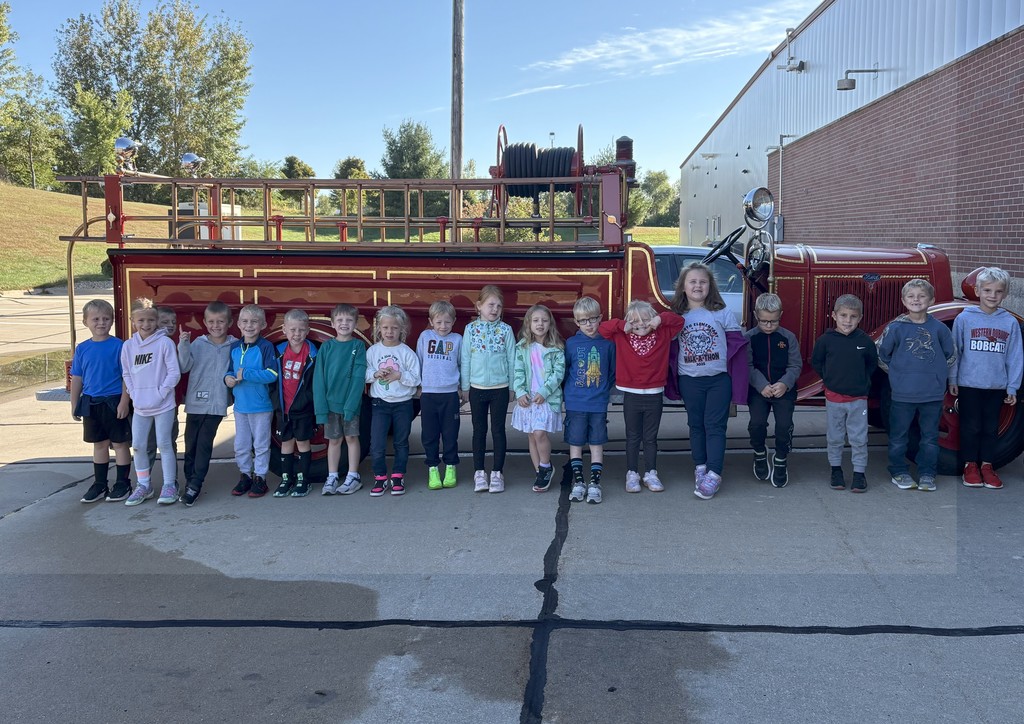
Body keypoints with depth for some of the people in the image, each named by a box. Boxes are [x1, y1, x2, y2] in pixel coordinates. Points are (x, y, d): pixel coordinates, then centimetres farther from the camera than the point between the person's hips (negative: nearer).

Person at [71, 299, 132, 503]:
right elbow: (77, 378, 10)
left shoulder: (118, 346, -9)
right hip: (91, 403, 5)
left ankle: (123, 484, 15)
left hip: (114, 402, -5)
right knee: (99, 444, 15)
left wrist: (124, 402, -14)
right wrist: (75, 405, 10)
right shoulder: (82, 349, 4)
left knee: (120, 443, 5)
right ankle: (99, 485, 25)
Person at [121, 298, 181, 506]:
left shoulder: (164, 342, -10)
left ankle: (169, 485, 13)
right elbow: (126, 374, 12)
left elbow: (174, 373, -10)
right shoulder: (128, 345, 4)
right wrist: (134, 394, 0)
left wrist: (160, 393, -13)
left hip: (163, 405, -5)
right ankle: (144, 485, 22)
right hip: (140, 406, 5)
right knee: (138, 445, 8)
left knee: (164, 444, 1)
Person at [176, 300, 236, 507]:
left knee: (204, 443, -3)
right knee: (190, 443, 9)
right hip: (195, 402, 2)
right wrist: (183, 346, -18)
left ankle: (195, 485, 2)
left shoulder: (234, 346, -1)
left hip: (217, 404, -2)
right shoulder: (198, 344, 1)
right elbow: (184, 367, -7)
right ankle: (190, 480, 23)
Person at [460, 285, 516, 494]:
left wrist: (512, 387, 2)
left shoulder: (505, 330, -3)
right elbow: (465, 359, 2)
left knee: (498, 430, 6)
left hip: (500, 388, 0)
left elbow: (511, 359, 1)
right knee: (479, 431, 9)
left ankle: (497, 473, 15)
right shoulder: (471, 329, -2)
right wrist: (465, 387, 2)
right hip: (477, 388, 1)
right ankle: (479, 472, 17)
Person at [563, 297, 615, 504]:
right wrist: (571, 390, 7)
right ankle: (578, 482, 17)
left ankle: (594, 483, 12)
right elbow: (563, 370, 8)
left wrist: (603, 390, 6)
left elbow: (613, 373, 7)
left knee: (597, 444, 5)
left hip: (599, 404, 0)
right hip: (575, 404, 0)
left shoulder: (607, 344, -1)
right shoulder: (571, 343, -1)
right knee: (575, 443, 7)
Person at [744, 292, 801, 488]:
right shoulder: (749, 338, 0)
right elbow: (747, 366, -5)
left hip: (784, 389, 0)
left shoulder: (788, 337, 2)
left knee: (784, 425, -13)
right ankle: (760, 454, 16)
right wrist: (762, 385, -18)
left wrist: (785, 383, -15)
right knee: (757, 423, -16)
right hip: (758, 390, 0)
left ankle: (780, 459, 14)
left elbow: (796, 365, 2)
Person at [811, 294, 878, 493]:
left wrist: (862, 381, 5)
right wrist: (830, 379, 2)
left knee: (859, 439, 3)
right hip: (834, 397, 0)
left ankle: (859, 473, 13)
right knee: (834, 438, 11)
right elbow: (816, 362, 7)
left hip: (858, 398, 0)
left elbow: (872, 363, 11)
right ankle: (836, 470, 25)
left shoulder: (865, 340, -5)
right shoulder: (825, 340, -7)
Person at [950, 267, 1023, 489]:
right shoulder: (964, 318, -5)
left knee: (991, 427, 11)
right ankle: (970, 465, 18)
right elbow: (954, 351, 0)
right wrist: (952, 379, 1)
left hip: (997, 386, 2)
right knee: (971, 426, 6)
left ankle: (986, 465, 22)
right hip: (969, 384, -2)